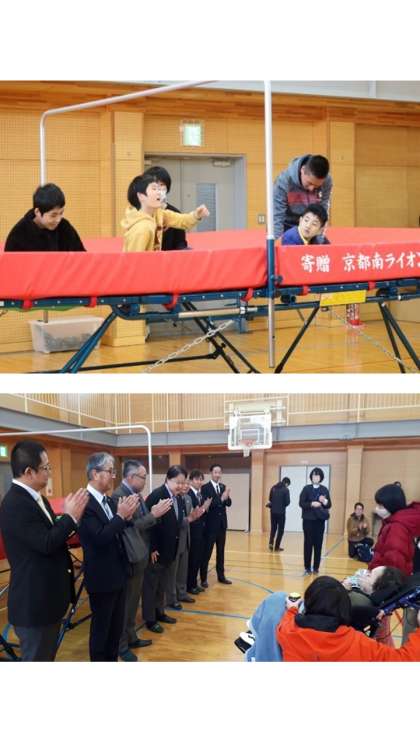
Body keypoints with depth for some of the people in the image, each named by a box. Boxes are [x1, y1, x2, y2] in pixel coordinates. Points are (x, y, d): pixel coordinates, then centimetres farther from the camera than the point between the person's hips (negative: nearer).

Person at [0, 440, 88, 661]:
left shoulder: (36, 498, 9)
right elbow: (46, 544, -27)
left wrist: (69, 516, 0)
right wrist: (71, 516, -17)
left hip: (47, 595, 10)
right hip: (34, 600, -10)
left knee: (47, 655, 22)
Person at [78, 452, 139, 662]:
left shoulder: (108, 500, 8)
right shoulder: (85, 503, -21)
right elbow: (100, 538, -27)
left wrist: (127, 516, -6)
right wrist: (121, 516, -24)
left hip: (117, 573, 9)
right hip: (102, 577, -9)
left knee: (117, 625, 18)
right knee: (101, 626, 5)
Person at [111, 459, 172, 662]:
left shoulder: (136, 494, 9)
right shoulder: (119, 496, -20)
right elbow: (130, 527, -24)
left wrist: (154, 513, -3)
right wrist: (153, 514, -22)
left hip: (140, 556, 9)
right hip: (129, 559, -9)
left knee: (133, 601, 19)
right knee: (125, 603, 2)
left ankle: (131, 637, 32)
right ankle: (121, 646, 13)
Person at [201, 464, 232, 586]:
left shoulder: (223, 487, 8)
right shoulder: (205, 488, -10)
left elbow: (229, 503, 3)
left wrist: (226, 497, -20)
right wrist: (221, 499, -29)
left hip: (222, 524, 6)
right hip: (210, 524, -6)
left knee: (221, 551, 14)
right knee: (207, 552, -1)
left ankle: (221, 576, 23)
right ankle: (204, 578, 4)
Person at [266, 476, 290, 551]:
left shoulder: (273, 488, 5)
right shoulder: (285, 490, -10)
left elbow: (270, 499, 10)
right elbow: (287, 502, -10)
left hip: (273, 511, 4)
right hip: (281, 512, -4)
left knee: (273, 528, 18)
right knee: (280, 529, 8)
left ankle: (271, 543, 0)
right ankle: (276, 546, 7)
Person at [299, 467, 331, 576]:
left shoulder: (324, 490, 5)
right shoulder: (306, 489, -1)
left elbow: (329, 505, 5)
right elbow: (301, 503, -6)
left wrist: (325, 501, -16)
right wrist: (312, 504, -21)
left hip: (320, 520, 2)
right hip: (308, 520, -2)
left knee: (318, 544, 3)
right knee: (308, 543, 0)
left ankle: (316, 567, 10)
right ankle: (307, 567, 6)